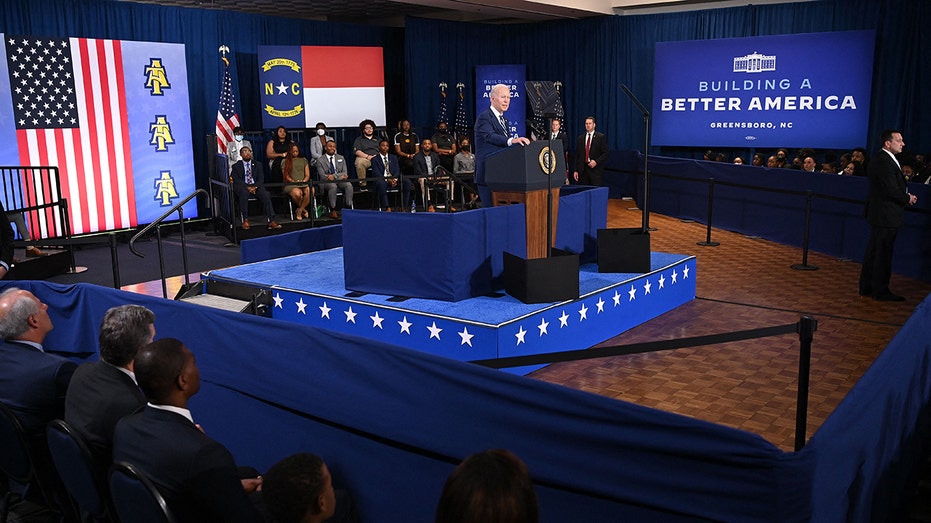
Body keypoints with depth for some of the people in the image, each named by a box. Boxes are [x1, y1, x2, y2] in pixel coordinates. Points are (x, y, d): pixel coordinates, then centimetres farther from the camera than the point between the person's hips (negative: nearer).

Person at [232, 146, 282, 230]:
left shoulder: (257, 165, 19)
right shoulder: (236, 166, 12)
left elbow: (261, 179, 8)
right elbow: (236, 180, -2)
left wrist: (255, 186, -14)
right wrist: (247, 187, -18)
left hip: (256, 186, 2)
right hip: (243, 187, -2)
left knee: (265, 195, -29)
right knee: (244, 193, -38)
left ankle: (271, 221, -37)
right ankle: (245, 220, -37)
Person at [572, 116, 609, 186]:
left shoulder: (601, 137, 3)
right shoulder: (580, 138, 14)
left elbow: (605, 153, 0)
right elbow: (577, 155, 14)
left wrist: (596, 161, -14)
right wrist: (575, 170, 7)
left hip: (596, 170, -3)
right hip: (583, 170, 3)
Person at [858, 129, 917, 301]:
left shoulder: (880, 159, 14)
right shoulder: (884, 162, -19)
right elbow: (891, 191, -23)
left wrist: (906, 196, 1)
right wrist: (908, 198, -6)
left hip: (879, 214, 11)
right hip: (886, 216, -11)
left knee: (873, 252, 15)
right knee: (883, 254, -2)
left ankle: (866, 287, 23)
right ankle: (880, 291, 6)